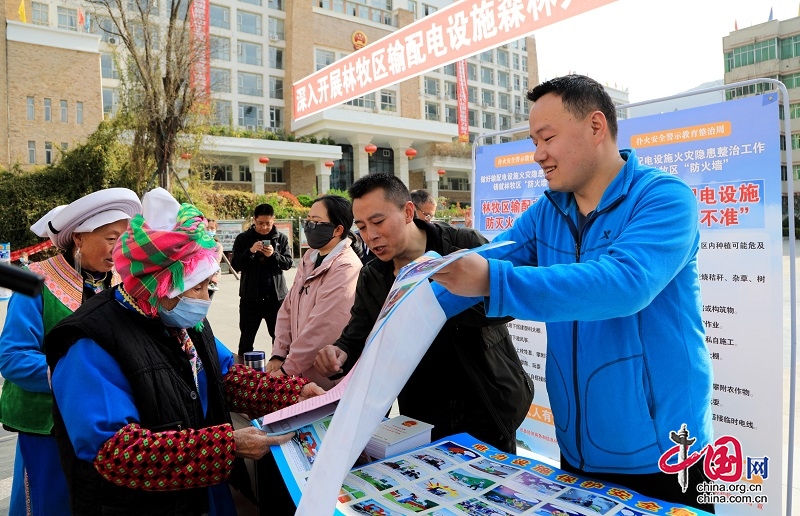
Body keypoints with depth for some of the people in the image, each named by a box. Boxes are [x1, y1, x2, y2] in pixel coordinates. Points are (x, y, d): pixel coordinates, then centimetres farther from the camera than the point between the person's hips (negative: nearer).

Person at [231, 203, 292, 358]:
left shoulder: (281, 238, 2)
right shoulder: (243, 238, 0)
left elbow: (288, 263, -2)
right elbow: (235, 265, -4)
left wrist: (273, 255, -20)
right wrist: (250, 251, -20)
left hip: (276, 295, 1)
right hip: (250, 296, -1)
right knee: (247, 336, 9)